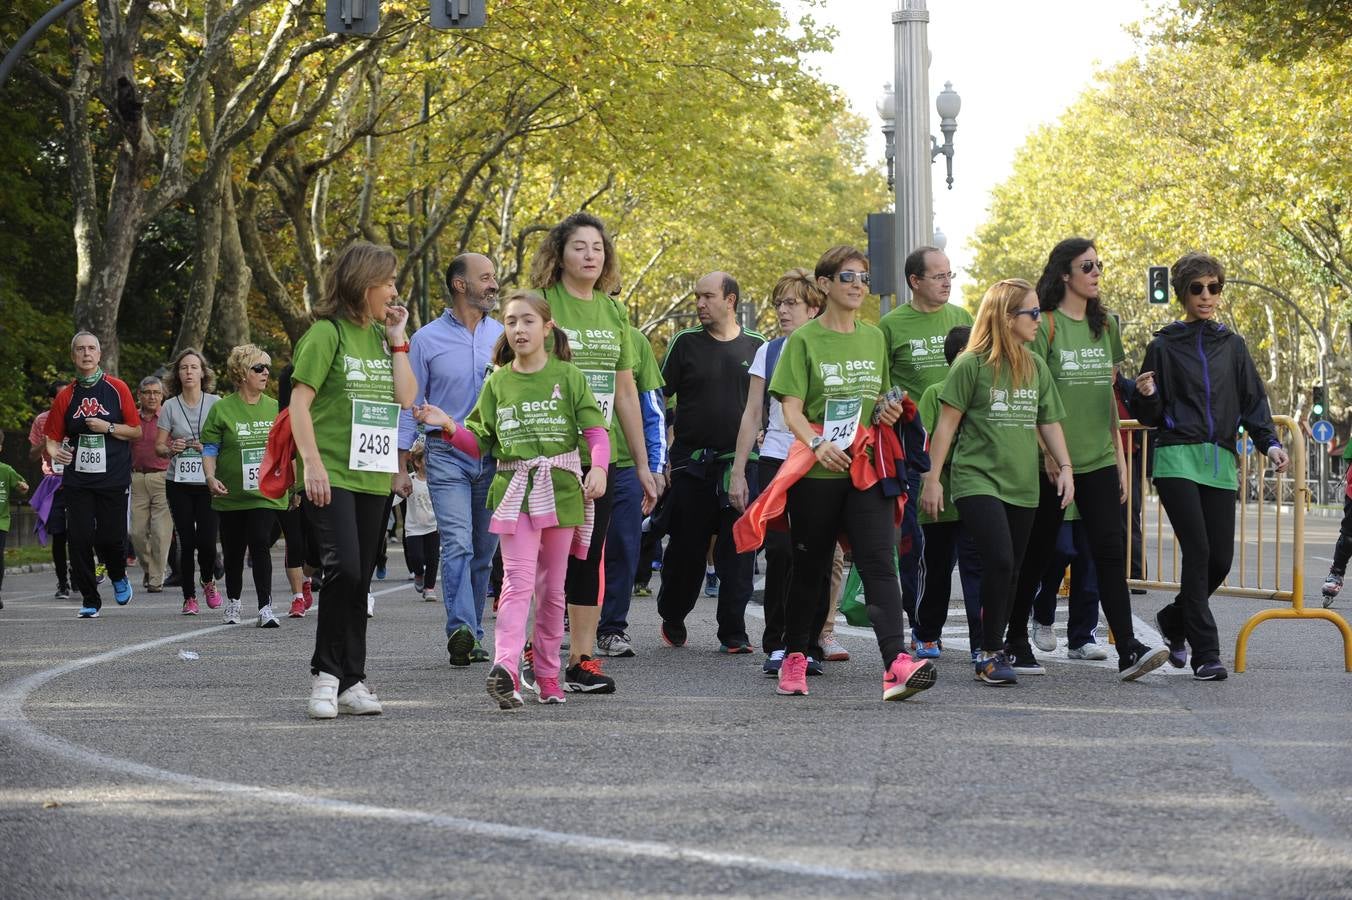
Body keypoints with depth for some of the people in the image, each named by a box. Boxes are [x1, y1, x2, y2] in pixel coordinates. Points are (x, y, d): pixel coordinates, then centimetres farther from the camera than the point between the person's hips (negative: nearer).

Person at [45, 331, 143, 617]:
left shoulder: (117, 389, 2)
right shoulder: (66, 396, 8)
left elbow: (137, 432, 3)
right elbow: (53, 437, 10)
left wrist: (107, 427, -11)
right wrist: (55, 452, -12)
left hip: (113, 479, -2)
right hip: (77, 479, 2)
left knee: (110, 537, -5)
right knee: (80, 539, -4)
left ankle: (119, 576, 28)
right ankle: (89, 600, 8)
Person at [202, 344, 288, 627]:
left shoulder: (275, 408, 7)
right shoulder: (222, 409, -2)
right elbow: (209, 449, -2)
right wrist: (211, 477, -17)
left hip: (265, 494, 0)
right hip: (231, 495, 0)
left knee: (260, 545, -14)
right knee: (233, 551, 11)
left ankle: (265, 607, -14)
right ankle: (232, 603, 32)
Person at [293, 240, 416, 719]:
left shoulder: (382, 336, 14)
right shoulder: (327, 333, -6)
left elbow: (407, 397, 6)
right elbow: (300, 400, -10)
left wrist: (397, 339, 2)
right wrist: (311, 463, -16)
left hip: (374, 477, 7)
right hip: (332, 476, -6)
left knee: (358, 579, 8)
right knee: (343, 568, -18)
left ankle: (351, 680, 12)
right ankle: (325, 672, -6)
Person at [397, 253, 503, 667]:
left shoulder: (504, 336, 8)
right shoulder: (428, 339, 1)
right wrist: (400, 467, 2)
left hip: (495, 457, 3)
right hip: (447, 456, -3)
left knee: (484, 551, 7)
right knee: (458, 544, -17)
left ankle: (472, 636, 15)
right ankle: (461, 630, -25)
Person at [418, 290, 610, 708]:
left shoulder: (568, 376, 4)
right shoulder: (497, 382, 10)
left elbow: (595, 429, 0)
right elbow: (480, 442, 13)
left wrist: (598, 467, -17)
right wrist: (448, 427, -4)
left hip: (561, 489, 0)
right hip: (514, 489, 0)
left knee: (552, 587, 9)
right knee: (518, 580, -16)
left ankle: (547, 675, 19)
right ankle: (505, 667, -30)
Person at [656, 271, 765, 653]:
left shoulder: (755, 347, 7)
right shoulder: (685, 343, 3)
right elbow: (659, 400, 4)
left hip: (739, 463, 1)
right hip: (691, 463, -1)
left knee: (737, 551, -2)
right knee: (685, 549, 5)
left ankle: (733, 633, 2)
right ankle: (672, 620, 25)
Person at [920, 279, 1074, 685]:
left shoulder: (1035, 366, 13)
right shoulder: (971, 364, -5)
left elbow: (1049, 422, 18)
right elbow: (947, 423, -4)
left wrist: (1065, 466, 6)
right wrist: (932, 478, -6)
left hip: (1021, 484, 6)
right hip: (976, 479, -6)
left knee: (1009, 573, 5)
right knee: (1000, 560, -20)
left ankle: (992, 653, 15)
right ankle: (991, 654, -11)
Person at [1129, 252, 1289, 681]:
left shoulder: (1232, 345, 14)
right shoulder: (1164, 346, 5)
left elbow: (1253, 401, 13)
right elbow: (1150, 416, 6)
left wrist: (1270, 443, -3)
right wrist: (1146, 396, -16)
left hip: (1220, 463, 4)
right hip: (1177, 457, -4)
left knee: (1220, 558, 0)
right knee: (1197, 551, -15)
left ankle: (1174, 618, 27)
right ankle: (1205, 652, -12)